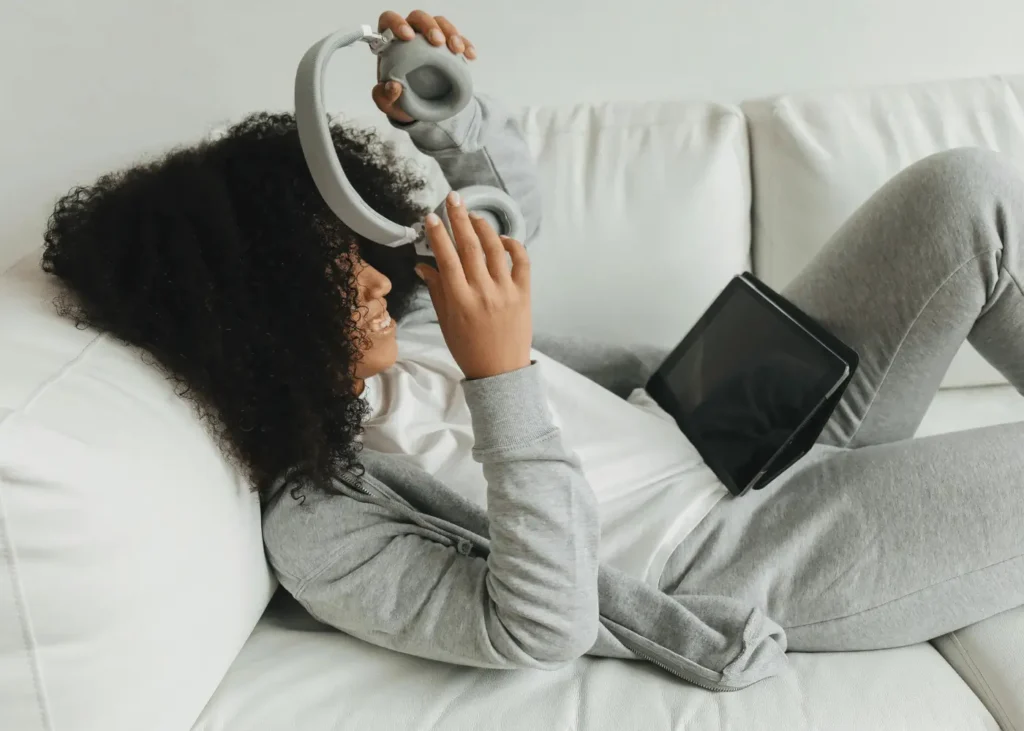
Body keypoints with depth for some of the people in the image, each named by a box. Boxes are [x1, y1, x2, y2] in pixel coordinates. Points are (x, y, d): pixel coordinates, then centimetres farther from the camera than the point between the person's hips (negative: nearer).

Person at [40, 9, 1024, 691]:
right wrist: (499, 375, -38)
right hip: (758, 569, -7)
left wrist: (438, 110, -13)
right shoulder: (315, 530, -23)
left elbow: (513, 215, 8)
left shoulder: (391, 325, -2)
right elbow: (544, 626, -31)